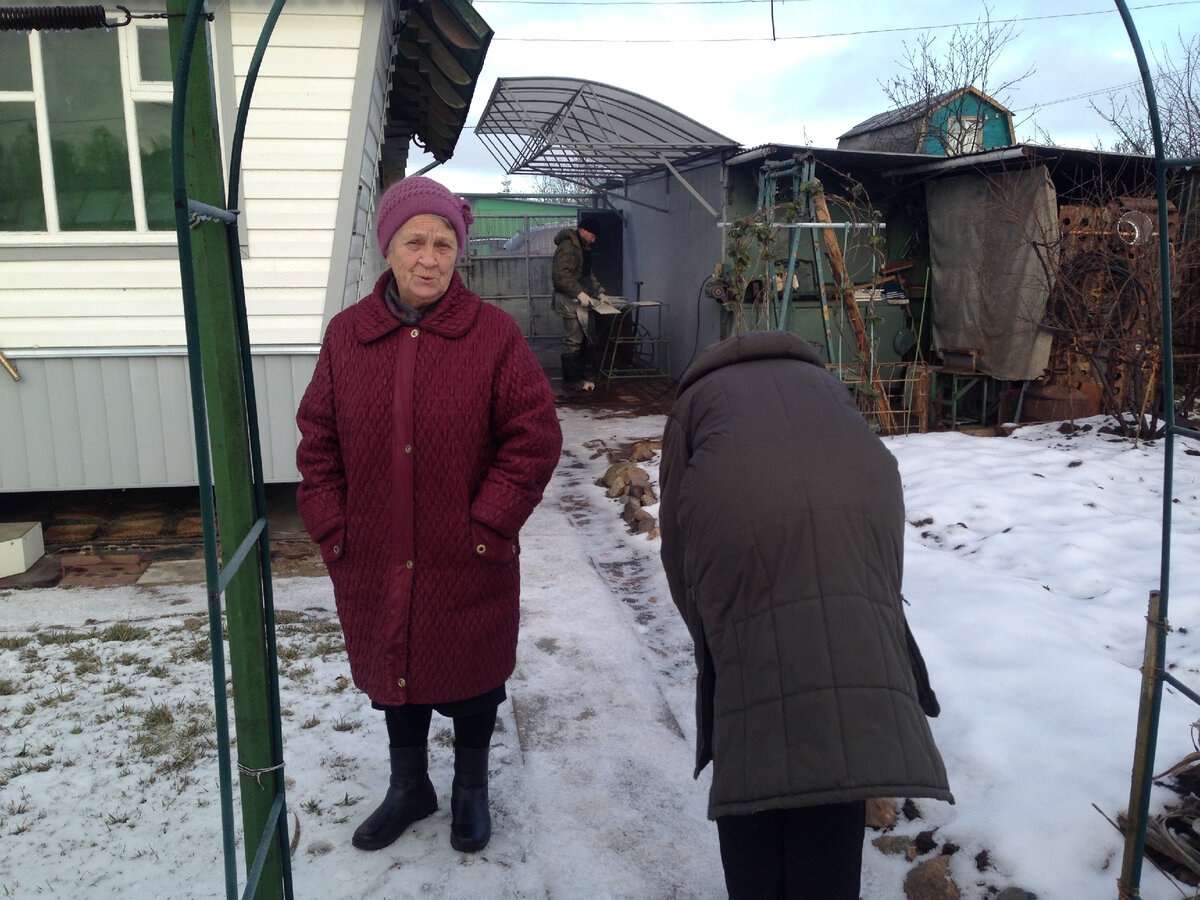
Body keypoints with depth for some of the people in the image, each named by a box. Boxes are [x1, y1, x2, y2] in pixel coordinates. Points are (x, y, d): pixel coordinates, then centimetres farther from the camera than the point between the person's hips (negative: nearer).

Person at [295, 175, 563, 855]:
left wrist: (488, 526, -13)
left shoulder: (493, 333, -9)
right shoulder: (348, 334, 0)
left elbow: (535, 436, -10)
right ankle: (410, 787, 47)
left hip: (468, 564, -3)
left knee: (471, 673, 15)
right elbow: (318, 441, 5)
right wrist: (332, 528, -2)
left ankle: (471, 788, 43)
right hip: (374, 561, 3)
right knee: (392, 669, 20)